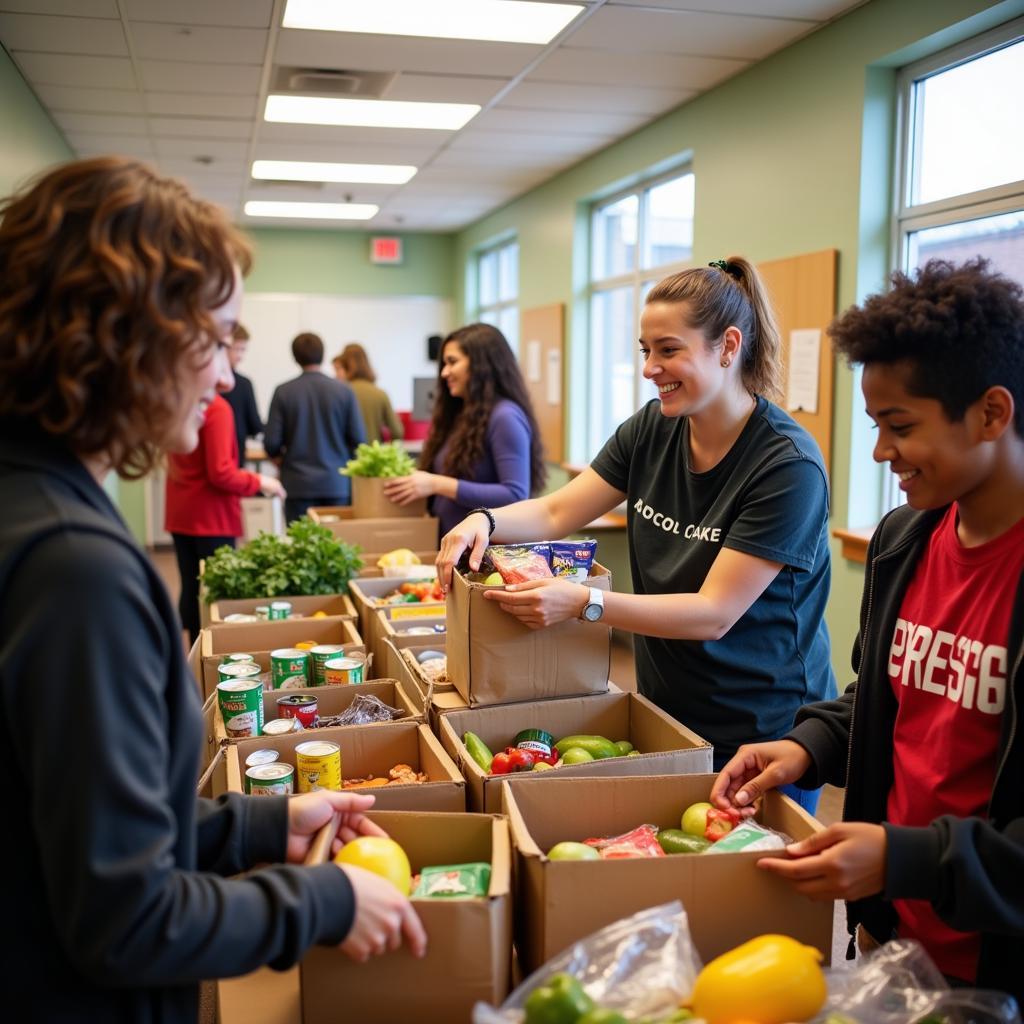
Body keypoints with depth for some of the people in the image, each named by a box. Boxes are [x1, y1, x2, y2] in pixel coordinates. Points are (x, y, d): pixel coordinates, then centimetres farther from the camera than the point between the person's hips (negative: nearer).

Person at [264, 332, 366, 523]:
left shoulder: (283, 392, -6)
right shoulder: (344, 391, -4)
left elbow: (271, 444, -6)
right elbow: (358, 439, -3)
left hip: (298, 485, -1)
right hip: (336, 484, 1)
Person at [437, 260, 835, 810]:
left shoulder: (788, 464, -22)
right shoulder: (653, 428, -2)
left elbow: (715, 613, -25)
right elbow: (556, 512, 0)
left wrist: (584, 603, -34)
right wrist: (485, 521, -20)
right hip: (664, 712, 6)